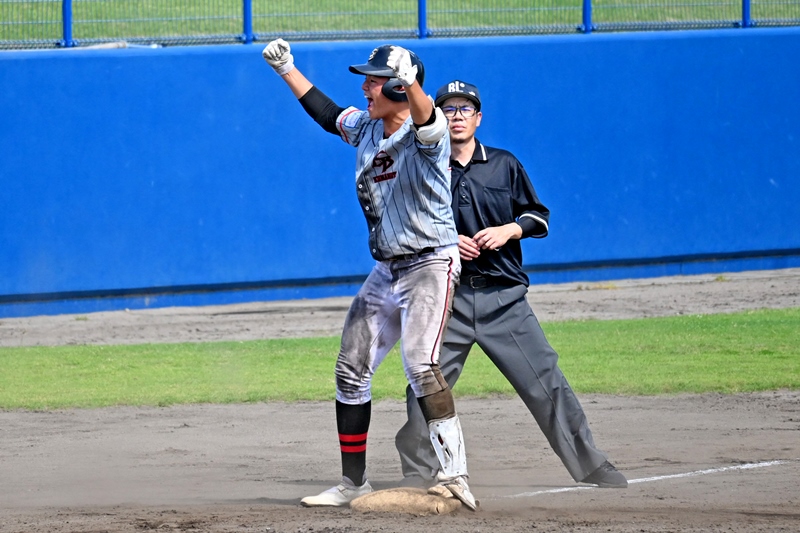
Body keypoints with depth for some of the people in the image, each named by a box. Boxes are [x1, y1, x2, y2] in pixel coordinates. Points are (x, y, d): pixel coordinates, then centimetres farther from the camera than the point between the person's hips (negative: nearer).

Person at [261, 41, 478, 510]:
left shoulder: (426, 134, -17)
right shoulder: (366, 128, 7)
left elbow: (425, 119, -41)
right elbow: (328, 115, 26)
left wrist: (409, 81, -61)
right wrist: (287, 70, 27)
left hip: (432, 265, -9)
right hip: (386, 272, 9)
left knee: (420, 362, -27)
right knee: (351, 372, 10)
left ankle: (454, 473, -32)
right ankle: (354, 484, 21)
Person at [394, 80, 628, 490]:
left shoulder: (504, 166, 10)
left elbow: (539, 216, 12)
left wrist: (508, 230, -7)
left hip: (504, 299, 0)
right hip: (448, 298, 0)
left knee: (546, 383, -3)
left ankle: (591, 466, 5)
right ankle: (416, 471, 9)